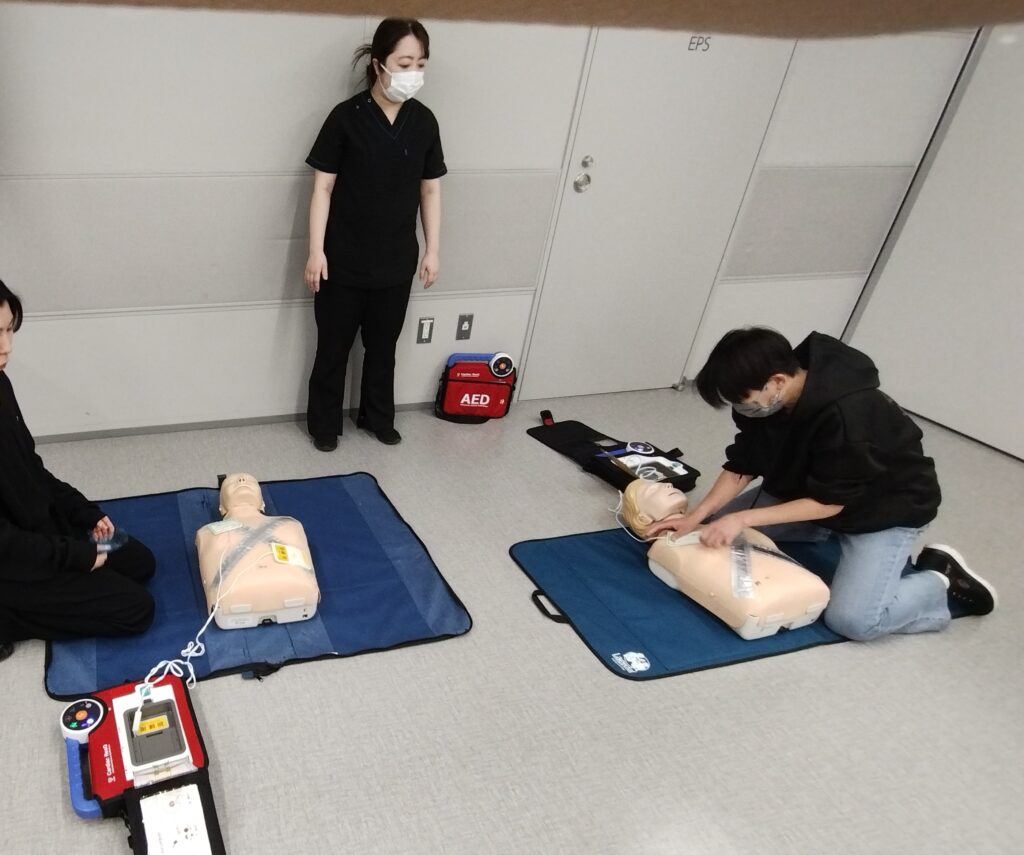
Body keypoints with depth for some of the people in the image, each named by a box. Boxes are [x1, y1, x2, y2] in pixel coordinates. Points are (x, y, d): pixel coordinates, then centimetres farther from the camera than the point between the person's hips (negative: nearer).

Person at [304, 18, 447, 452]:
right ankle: (324, 424, 29)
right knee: (334, 346, 10)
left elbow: (430, 190, 7)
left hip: (397, 261, 3)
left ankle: (378, 417, 37)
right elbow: (323, 188, -9)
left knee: (383, 346, 17)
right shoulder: (346, 117, -11)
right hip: (344, 260, -3)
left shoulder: (424, 122, 0)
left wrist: (432, 250, 5)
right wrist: (316, 251, -12)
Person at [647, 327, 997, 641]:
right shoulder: (767, 395, -18)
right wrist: (696, 516, -19)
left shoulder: (849, 416, -39)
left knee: (852, 619, -23)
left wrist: (743, 518, -32)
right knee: (719, 527, 3)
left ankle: (942, 582, 5)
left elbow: (829, 502, -29)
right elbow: (742, 467, -8)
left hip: (886, 507, -7)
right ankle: (833, 539, 15)